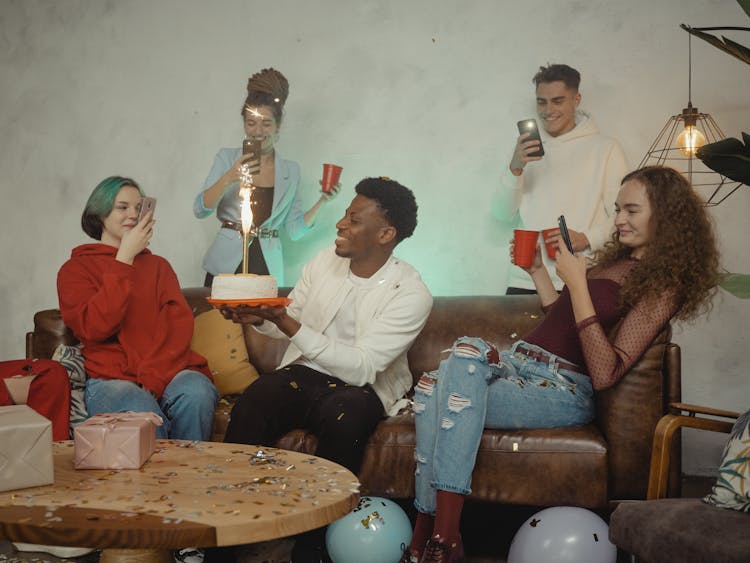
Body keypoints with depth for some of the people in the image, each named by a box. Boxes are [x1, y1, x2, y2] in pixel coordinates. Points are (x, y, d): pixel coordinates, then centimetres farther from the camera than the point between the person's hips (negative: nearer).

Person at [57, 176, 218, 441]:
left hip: (168, 370, 3)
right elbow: (95, 327, -6)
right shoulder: (75, 269, 12)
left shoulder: (158, 265, 23)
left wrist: (152, 376, -12)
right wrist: (124, 259, -4)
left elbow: (180, 323, 7)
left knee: (198, 394, -32)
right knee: (144, 415, -36)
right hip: (111, 377, -3)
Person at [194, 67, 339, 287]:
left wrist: (321, 201, -6)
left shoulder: (291, 170, 9)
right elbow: (200, 209, -6)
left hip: (268, 268, 1)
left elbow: (295, 230, 8)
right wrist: (228, 178, -20)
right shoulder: (226, 158, 4)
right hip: (226, 264, -1)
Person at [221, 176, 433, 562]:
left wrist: (287, 323, -27)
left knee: (346, 417, -38)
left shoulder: (411, 294, -14)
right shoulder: (325, 260, 2)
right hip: (302, 372, 4)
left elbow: (360, 368, -22)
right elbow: (290, 320, 16)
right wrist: (261, 319, -9)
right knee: (250, 404, -29)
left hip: (361, 388, -3)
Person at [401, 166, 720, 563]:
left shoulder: (662, 286, -6)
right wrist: (538, 271, 21)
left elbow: (604, 374, -16)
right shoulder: (617, 258, 20)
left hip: (563, 389, -7)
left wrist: (577, 284, -17)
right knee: (431, 385, -23)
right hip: (518, 361, 7)